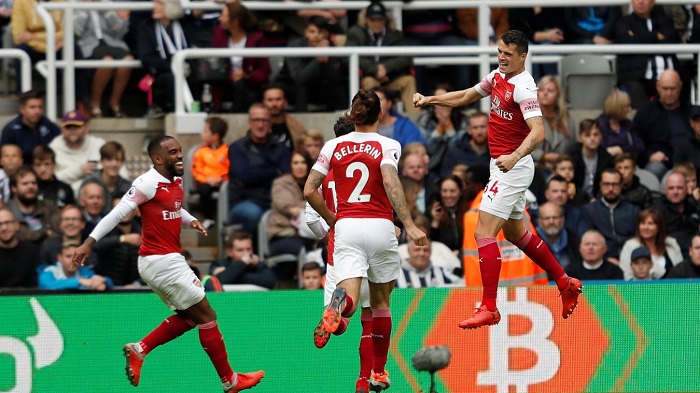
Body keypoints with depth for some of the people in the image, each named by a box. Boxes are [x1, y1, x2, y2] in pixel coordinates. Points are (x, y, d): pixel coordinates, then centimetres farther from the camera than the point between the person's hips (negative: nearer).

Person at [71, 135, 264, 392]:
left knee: (188, 317, 17)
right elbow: (118, 213, -19)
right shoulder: (149, 183, -17)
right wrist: (90, 241, -24)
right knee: (206, 315, -1)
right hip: (162, 262, -9)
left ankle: (139, 350, 12)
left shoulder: (176, 182, 9)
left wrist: (190, 220, 8)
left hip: (168, 261, 9)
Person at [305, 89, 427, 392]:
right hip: (380, 227, -1)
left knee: (351, 296, -14)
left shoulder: (334, 146, 9)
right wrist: (409, 225, -21)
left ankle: (341, 303, -53)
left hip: (346, 228, 1)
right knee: (380, 302, 17)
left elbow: (309, 191, 5)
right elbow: (390, 183, -17)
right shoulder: (387, 146, 1)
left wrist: (330, 219, 20)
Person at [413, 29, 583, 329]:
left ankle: (489, 309, -14)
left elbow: (537, 131, -30)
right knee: (515, 233, 22)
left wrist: (514, 157, -45)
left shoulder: (523, 88, -20)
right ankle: (566, 284, 34)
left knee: (484, 233, -14)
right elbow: (466, 97, 24)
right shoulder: (498, 76, 8)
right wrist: (430, 100, 13)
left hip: (513, 167, -10)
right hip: (504, 166, 10)